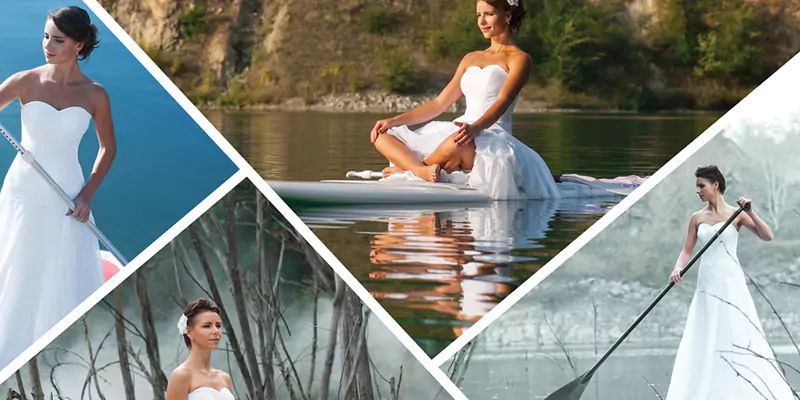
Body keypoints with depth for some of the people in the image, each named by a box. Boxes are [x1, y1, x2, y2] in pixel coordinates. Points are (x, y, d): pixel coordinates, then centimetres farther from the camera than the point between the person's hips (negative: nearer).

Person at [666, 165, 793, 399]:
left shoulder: (736, 214, -1)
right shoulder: (697, 218, 9)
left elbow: (767, 236, -9)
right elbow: (687, 250, 10)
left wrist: (750, 213, -21)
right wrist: (678, 268, -9)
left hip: (730, 282, -4)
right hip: (707, 284, 4)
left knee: (738, 336, -5)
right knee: (703, 340, 3)